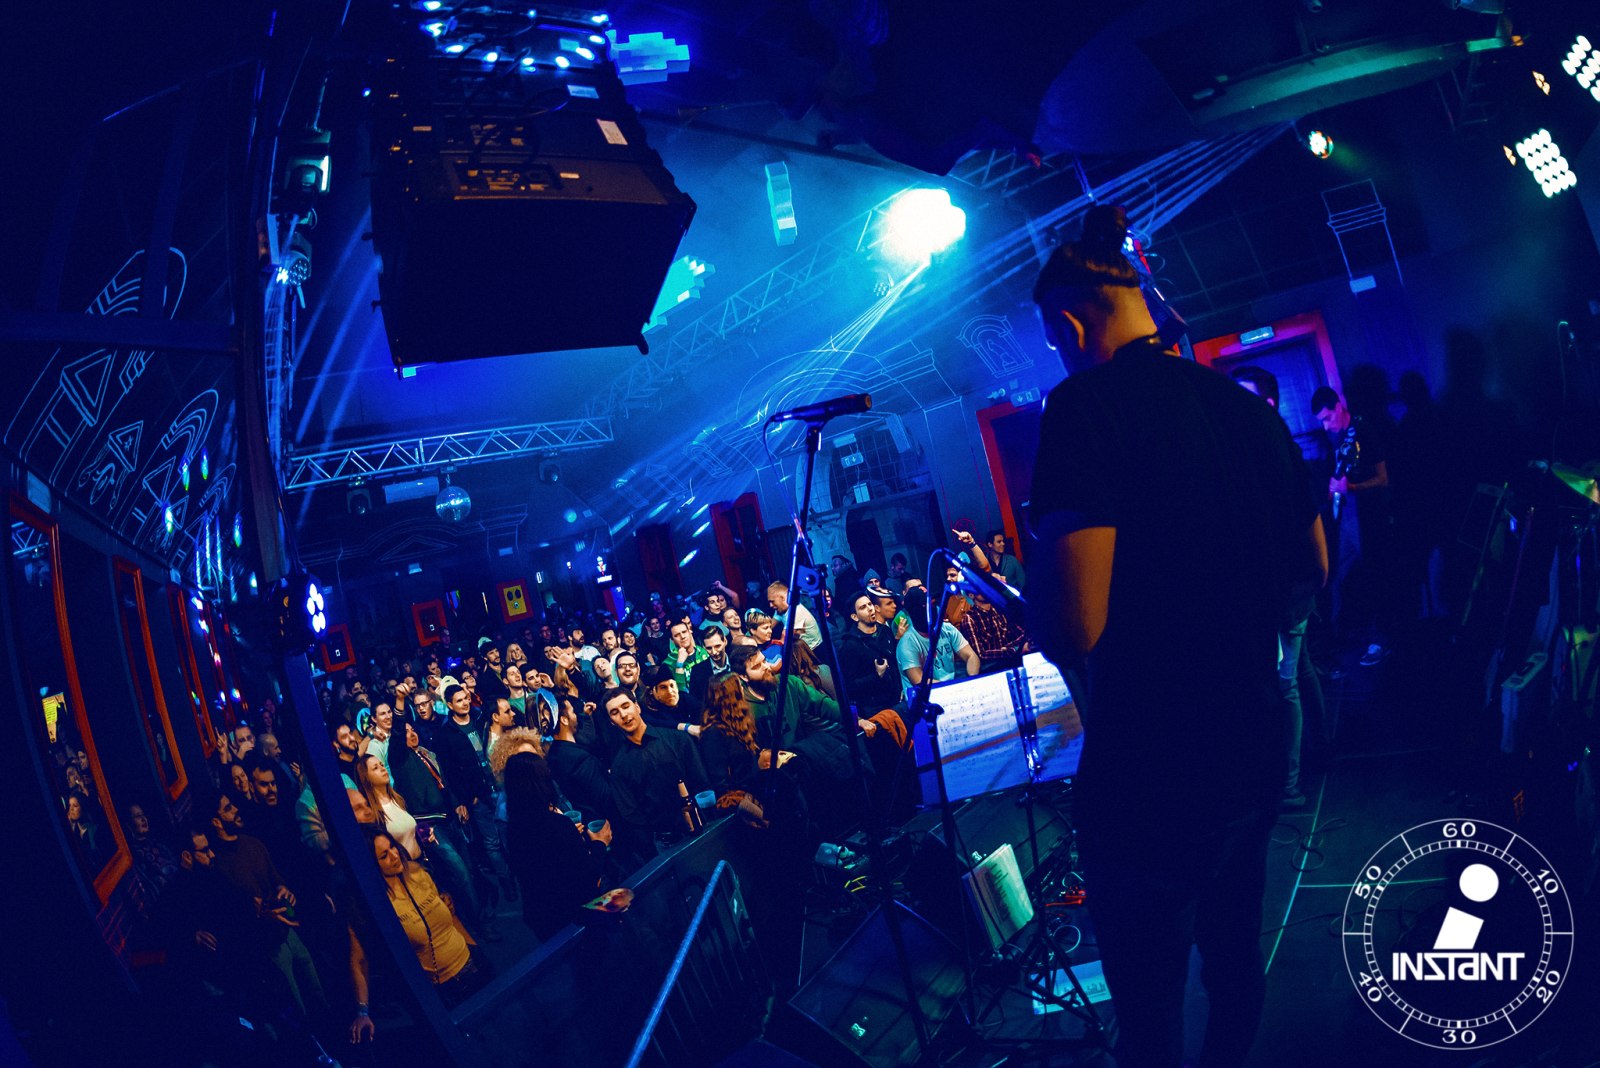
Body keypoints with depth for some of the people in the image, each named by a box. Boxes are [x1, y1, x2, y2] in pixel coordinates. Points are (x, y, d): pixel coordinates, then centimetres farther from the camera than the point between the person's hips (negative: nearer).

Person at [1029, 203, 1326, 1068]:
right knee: (1233, 958, 28)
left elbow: (1072, 628, -27)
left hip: (1150, 778, -8)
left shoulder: (1086, 406, -19)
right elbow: (1313, 567, 15)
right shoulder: (1246, 406, 4)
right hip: (1256, 751, 8)